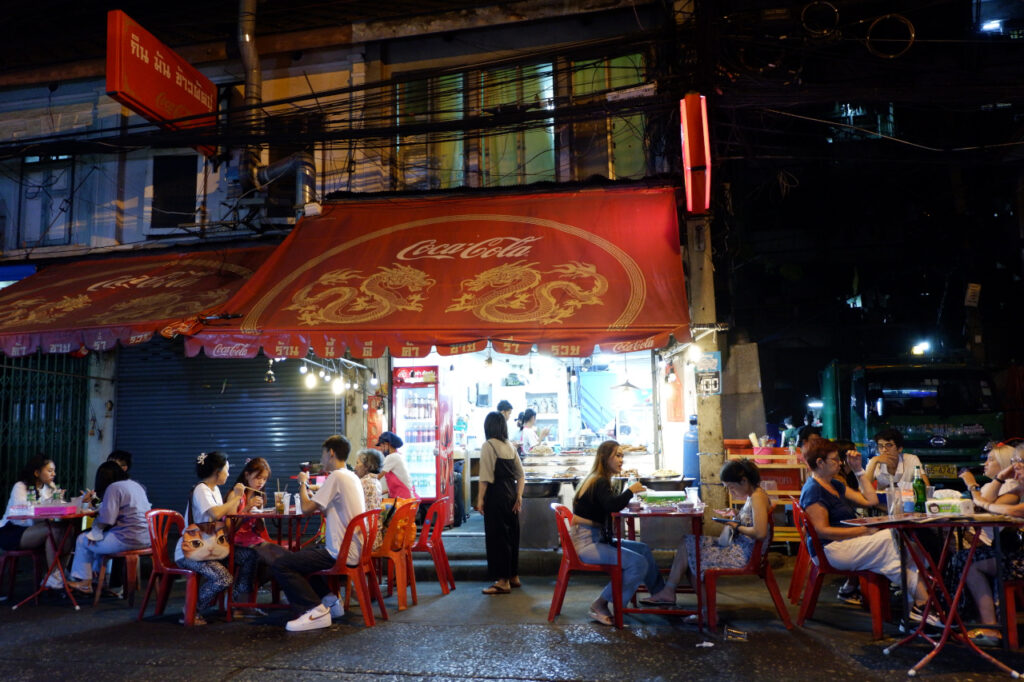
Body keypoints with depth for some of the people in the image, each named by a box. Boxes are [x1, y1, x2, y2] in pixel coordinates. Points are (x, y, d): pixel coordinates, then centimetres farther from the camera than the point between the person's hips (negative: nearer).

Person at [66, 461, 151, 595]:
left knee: (83, 540, 12)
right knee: (101, 536, 30)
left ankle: (85, 582, 23)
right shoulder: (136, 485, 16)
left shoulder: (113, 488, -10)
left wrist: (96, 527, 3)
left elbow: (106, 519, -16)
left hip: (128, 540, -8)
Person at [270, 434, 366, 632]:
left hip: (341, 555, -10)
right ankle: (330, 599, 17)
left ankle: (316, 611, -10)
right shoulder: (352, 477, 14)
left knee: (279, 564, -10)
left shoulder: (336, 477, -16)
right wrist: (311, 494, 16)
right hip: (354, 551, 10)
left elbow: (306, 507, -15)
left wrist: (302, 482, 1)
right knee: (300, 556, 28)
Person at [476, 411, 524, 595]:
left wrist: (480, 498, -10)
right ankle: (513, 576, 24)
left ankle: (502, 581, 2)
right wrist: (519, 496, 10)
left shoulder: (488, 446, -9)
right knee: (511, 534, 15)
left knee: (496, 536, -1)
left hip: (496, 496, -7)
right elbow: (521, 474, 9)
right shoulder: (510, 446, 11)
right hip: (511, 494, 7)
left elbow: (486, 476, -15)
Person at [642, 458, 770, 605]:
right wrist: (737, 516, 5)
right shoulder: (752, 495, 11)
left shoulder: (757, 497, -19)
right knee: (688, 542, 6)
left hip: (743, 555, -10)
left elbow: (760, 533, -29)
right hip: (738, 547, 10)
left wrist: (738, 527, -13)